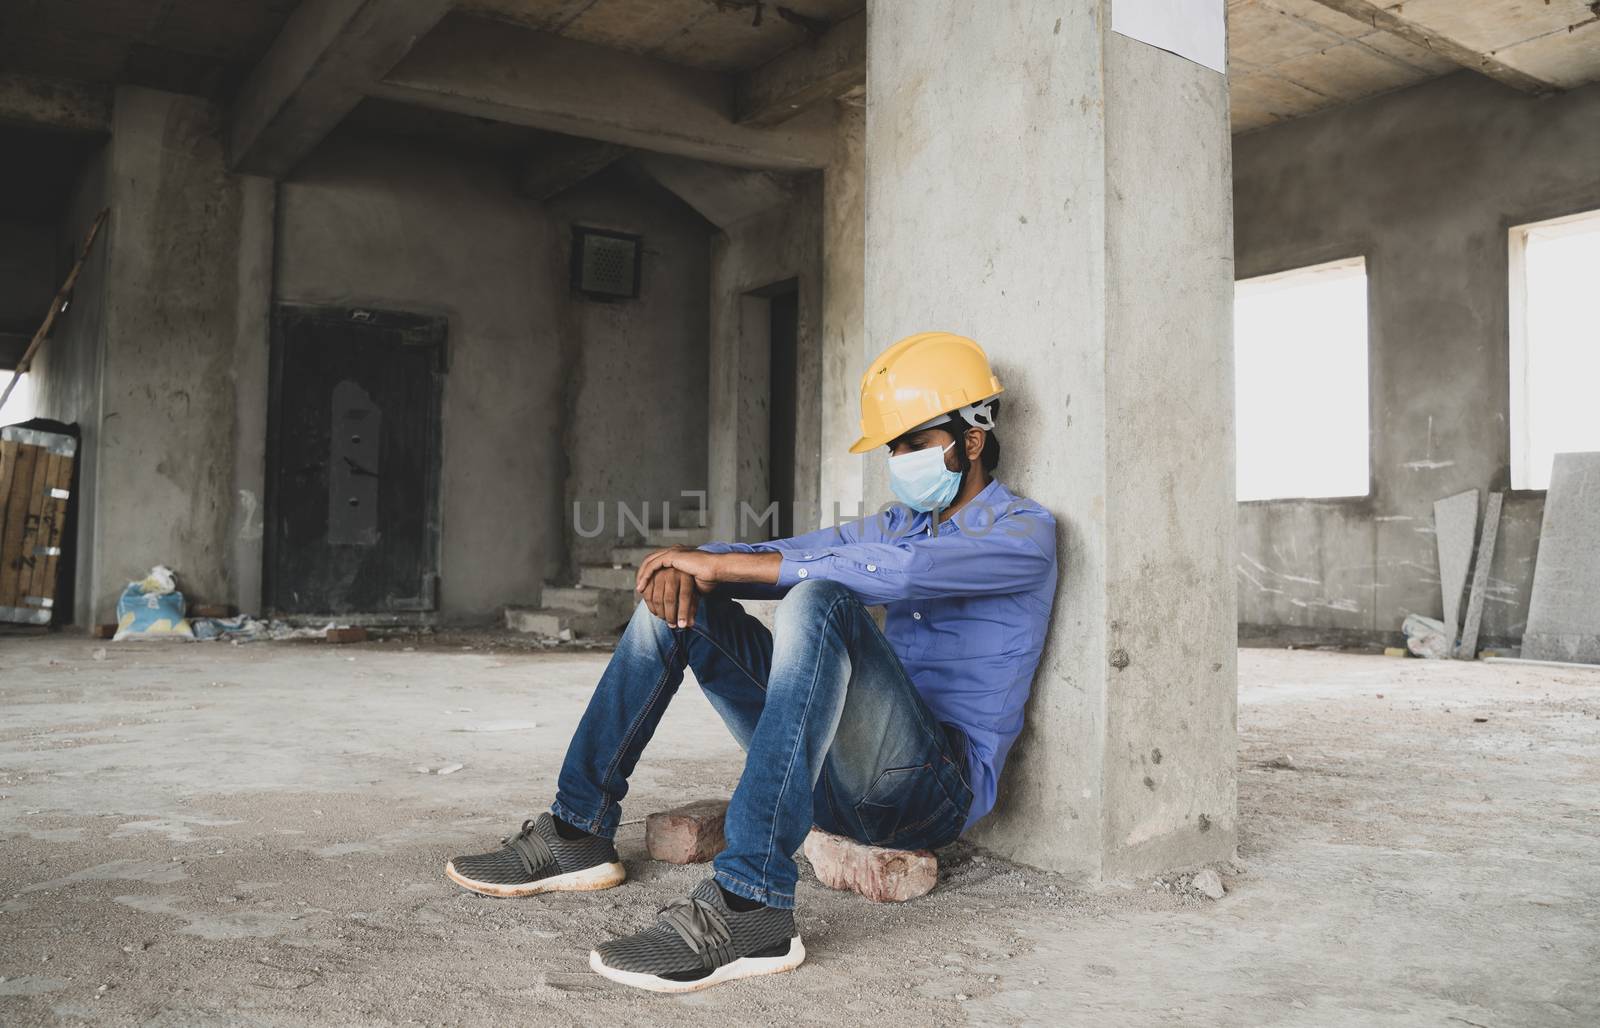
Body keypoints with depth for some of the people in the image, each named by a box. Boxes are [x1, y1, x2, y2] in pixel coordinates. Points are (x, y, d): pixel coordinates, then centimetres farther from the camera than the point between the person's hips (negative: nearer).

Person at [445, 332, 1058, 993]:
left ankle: (749, 906, -41)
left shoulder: (1023, 532, -4)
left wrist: (720, 564, -20)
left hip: (939, 787, -7)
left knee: (818, 601, -34)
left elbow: (895, 571, -24)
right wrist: (690, 565, -11)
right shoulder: (897, 524, 21)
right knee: (676, 603, 3)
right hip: (836, 780, 7)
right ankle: (578, 833, 2)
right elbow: (769, 556, 14)